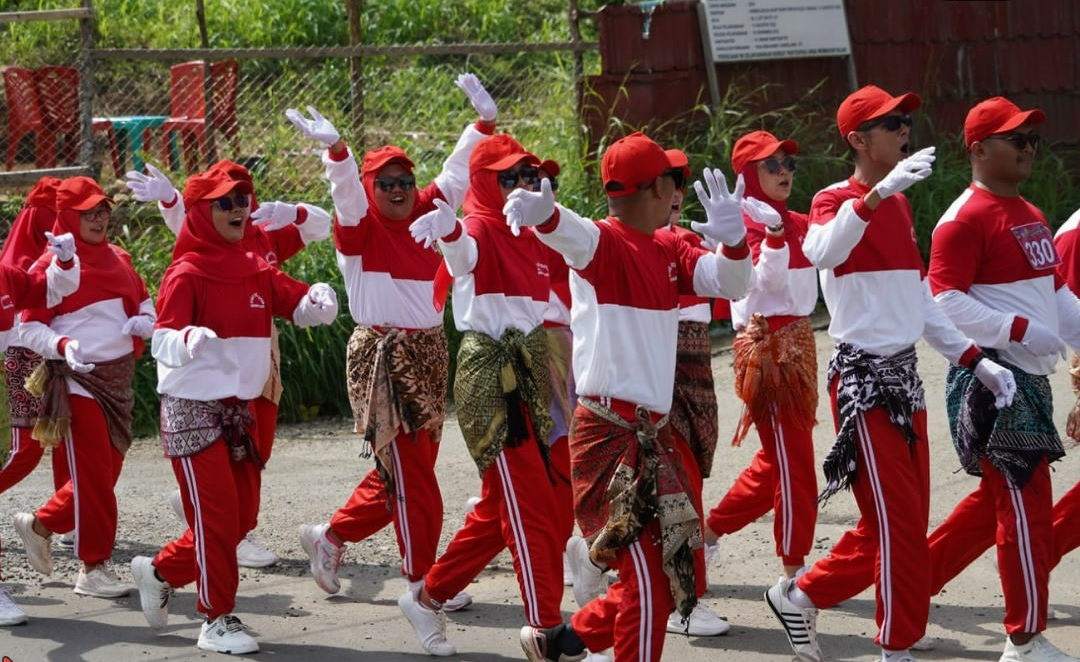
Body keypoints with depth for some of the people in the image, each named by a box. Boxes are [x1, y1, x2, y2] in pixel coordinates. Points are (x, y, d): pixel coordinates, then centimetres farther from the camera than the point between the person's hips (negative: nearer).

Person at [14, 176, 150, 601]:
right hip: (78, 379, -7)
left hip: (119, 377, 7)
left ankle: (41, 525, 30)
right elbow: (28, 328, -9)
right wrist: (63, 345, -26)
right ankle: (94, 567, 2)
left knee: (107, 470, 11)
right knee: (93, 473, -5)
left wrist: (144, 322, -2)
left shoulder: (116, 259, 10)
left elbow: (143, 302, 21)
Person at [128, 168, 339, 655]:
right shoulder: (186, 273, -12)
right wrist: (188, 340, -43)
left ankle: (162, 570, 29)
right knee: (217, 511, -8)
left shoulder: (256, 270, 8)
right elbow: (163, 341, -21)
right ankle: (217, 620, 1)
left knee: (241, 516, 10)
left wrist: (320, 300, -17)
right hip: (191, 407, -7)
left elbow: (299, 306, 6)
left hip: (239, 406, 7)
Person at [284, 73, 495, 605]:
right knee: (408, 470, -4)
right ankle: (421, 578, 4)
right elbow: (346, 191, -25)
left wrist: (484, 122, 8)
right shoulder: (360, 227, -7)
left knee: (406, 469, 11)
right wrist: (335, 150, -43)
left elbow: (456, 174, 14)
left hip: (428, 355, 7)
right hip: (382, 357, -7)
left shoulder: (424, 214, 9)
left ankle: (332, 536, 27)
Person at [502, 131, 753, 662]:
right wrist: (543, 215, -59)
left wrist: (731, 239, -16)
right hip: (611, 435, -9)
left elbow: (728, 283, 7)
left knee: (672, 579, 15)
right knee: (649, 583, -10)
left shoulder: (667, 250, 12)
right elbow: (572, 235, -35)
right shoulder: (603, 244, -13)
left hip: (651, 435, 9)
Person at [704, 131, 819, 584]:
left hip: (798, 342, 8)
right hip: (765, 346, -8)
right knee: (791, 458, -6)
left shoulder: (798, 223, 14)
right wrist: (773, 233, -35)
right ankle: (794, 569, -1)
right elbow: (767, 279, -21)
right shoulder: (746, 222, -9)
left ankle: (711, 528, 26)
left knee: (779, 457, 13)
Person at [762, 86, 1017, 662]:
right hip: (863, 377, -8)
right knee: (898, 522, -6)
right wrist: (879, 191, -46)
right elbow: (823, 252, -36)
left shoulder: (899, 205, 14)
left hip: (905, 375, 8)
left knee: (899, 522, 11)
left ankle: (802, 595, 26)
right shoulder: (836, 200, -11)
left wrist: (975, 360, 14)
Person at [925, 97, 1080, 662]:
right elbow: (945, 301, -19)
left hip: (1032, 376, 9)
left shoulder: (1030, 215, 16)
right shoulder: (967, 218, -12)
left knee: (996, 497, 16)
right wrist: (1018, 329, -22)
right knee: (1027, 504, -6)